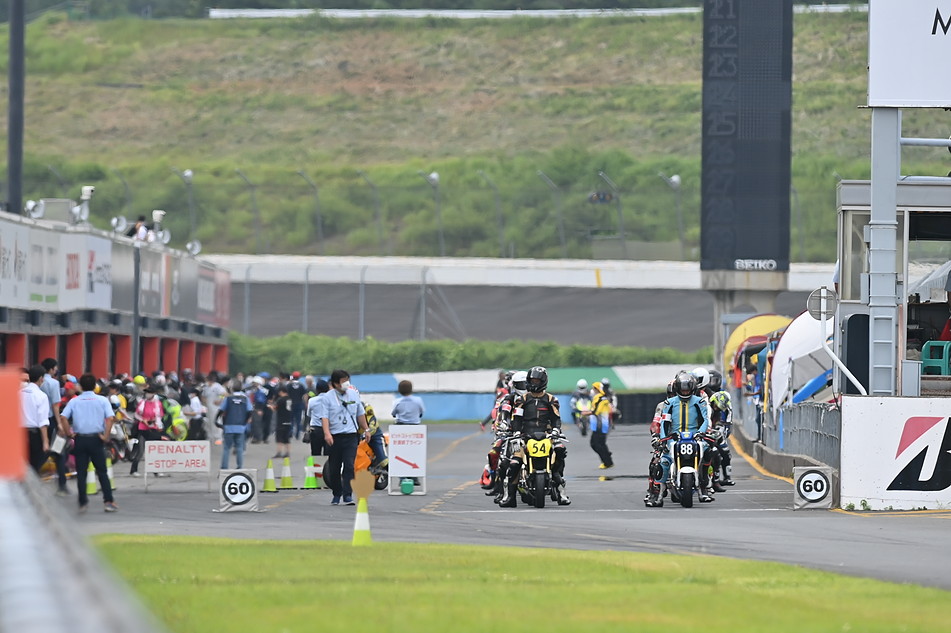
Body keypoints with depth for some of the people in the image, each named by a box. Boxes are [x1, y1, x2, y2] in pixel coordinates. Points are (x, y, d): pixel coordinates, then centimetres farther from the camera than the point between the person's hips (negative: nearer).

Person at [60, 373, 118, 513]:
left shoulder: (74, 401, 3)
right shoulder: (102, 400, 0)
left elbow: (63, 417, -10)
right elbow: (110, 418, -13)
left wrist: (70, 433, -3)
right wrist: (105, 436, -9)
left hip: (80, 439, 1)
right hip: (96, 438, -1)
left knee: (81, 472, 6)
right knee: (102, 471, 6)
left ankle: (83, 503, 4)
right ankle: (108, 501, 0)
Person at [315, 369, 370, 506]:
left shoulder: (353, 394, 11)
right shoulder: (327, 398, -2)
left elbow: (360, 414, 22)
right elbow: (324, 417, -11)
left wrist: (366, 429, 23)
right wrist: (327, 433, -25)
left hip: (351, 435, 1)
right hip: (335, 436, -1)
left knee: (349, 465, -12)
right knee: (334, 468, 6)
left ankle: (348, 495, -14)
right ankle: (336, 495, 21)